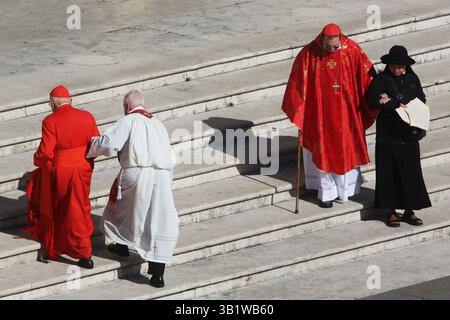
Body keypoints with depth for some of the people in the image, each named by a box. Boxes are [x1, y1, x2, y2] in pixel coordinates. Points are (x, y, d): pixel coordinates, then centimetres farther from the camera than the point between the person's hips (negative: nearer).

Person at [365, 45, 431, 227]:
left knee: (411, 172, 4)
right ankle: (391, 211, 10)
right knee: (390, 173, 1)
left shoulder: (412, 79, 7)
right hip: (389, 135, -3)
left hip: (409, 134, 3)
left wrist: (391, 101, -10)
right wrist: (397, 104, -19)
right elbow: (371, 99, -16)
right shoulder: (382, 79, -4)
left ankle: (409, 210, 13)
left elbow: (421, 100, 3)